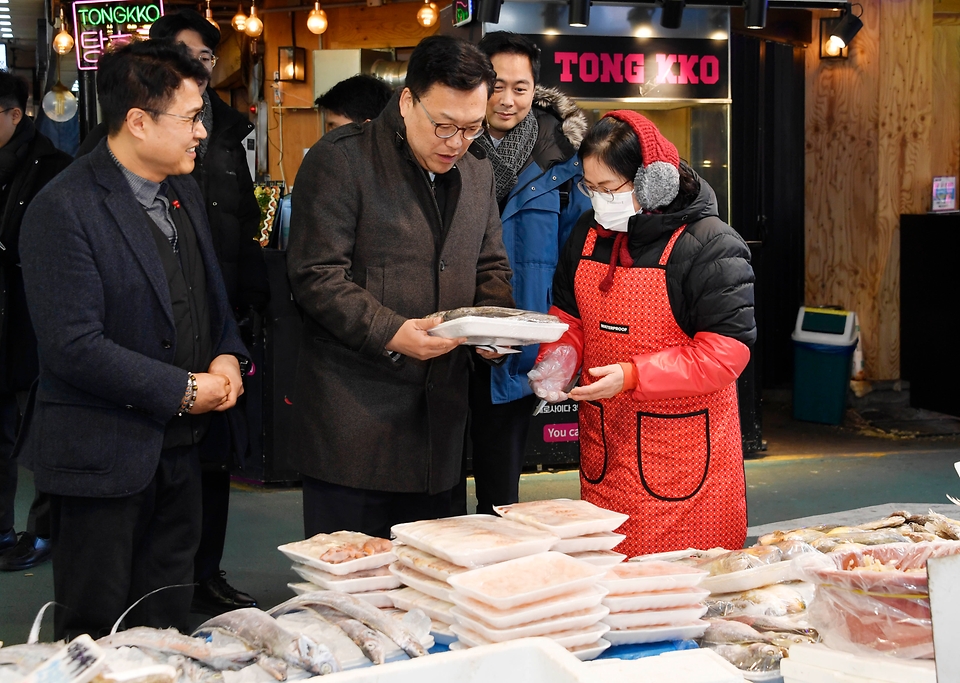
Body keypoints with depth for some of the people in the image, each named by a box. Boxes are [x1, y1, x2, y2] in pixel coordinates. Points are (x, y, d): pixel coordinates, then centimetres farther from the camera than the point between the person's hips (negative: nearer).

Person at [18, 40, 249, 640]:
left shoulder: (183, 191, 10)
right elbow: (73, 347, -23)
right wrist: (183, 390, -18)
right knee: (95, 630, 7)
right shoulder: (64, 210, -18)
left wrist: (227, 355, 1)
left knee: (169, 621, 18)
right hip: (105, 453, -7)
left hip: (180, 444, 8)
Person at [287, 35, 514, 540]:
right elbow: (317, 274, -13)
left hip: (439, 418, 6)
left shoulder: (478, 175, 13)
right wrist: (390, 333, -23)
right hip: (353, 418, -6)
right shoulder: (340, 160, -8)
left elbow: (491, 269, 21)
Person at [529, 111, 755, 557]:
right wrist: (558, 359, -2)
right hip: (602, 441, 6)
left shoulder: (710, 245, -14)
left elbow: (726, 351, -18)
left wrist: (632, 376, -24)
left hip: (681, 443, -6)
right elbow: (567, 314, 20)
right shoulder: (589, 233, 8)